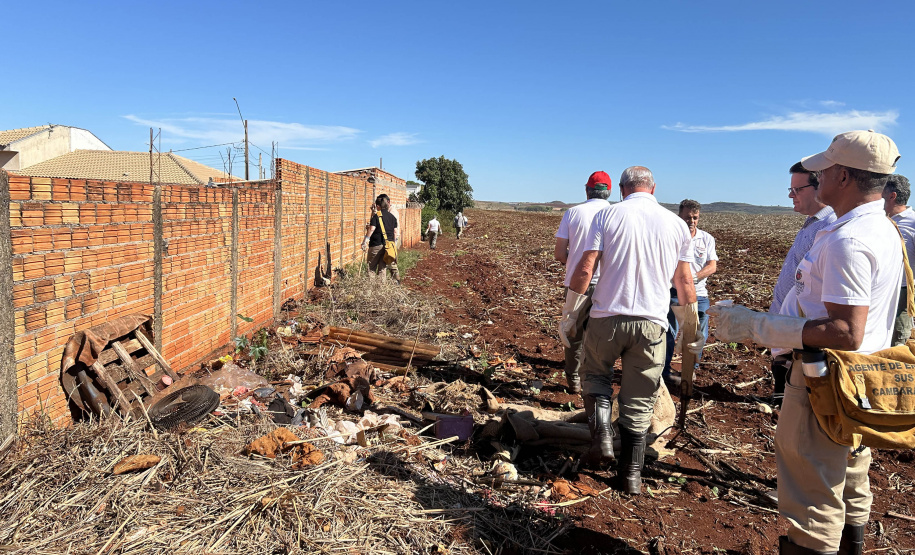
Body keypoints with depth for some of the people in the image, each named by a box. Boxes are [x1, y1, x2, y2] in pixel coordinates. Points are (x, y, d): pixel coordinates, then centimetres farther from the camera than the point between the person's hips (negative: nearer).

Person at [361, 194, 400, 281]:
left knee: (372, 267, 5)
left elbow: (371, 229, -15)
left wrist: (365, 241, -11)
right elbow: (395, 231, 11)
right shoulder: (392, 217, 7)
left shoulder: (376, 216, -9)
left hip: (377, 244, -5)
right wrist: (393, 242, 21)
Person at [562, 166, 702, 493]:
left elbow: (585, 269, -8)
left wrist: (568, 315, 2)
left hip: (607, 318, -1)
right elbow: (685, 283, 8)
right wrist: (692, 330, 19)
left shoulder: (607, 215, 0)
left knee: (595, 375, 24)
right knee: (639, 402, 11)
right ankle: (631, 476, 19)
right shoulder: (676, 224, 6)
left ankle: (601, 433, 3)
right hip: (651, 323, 2)